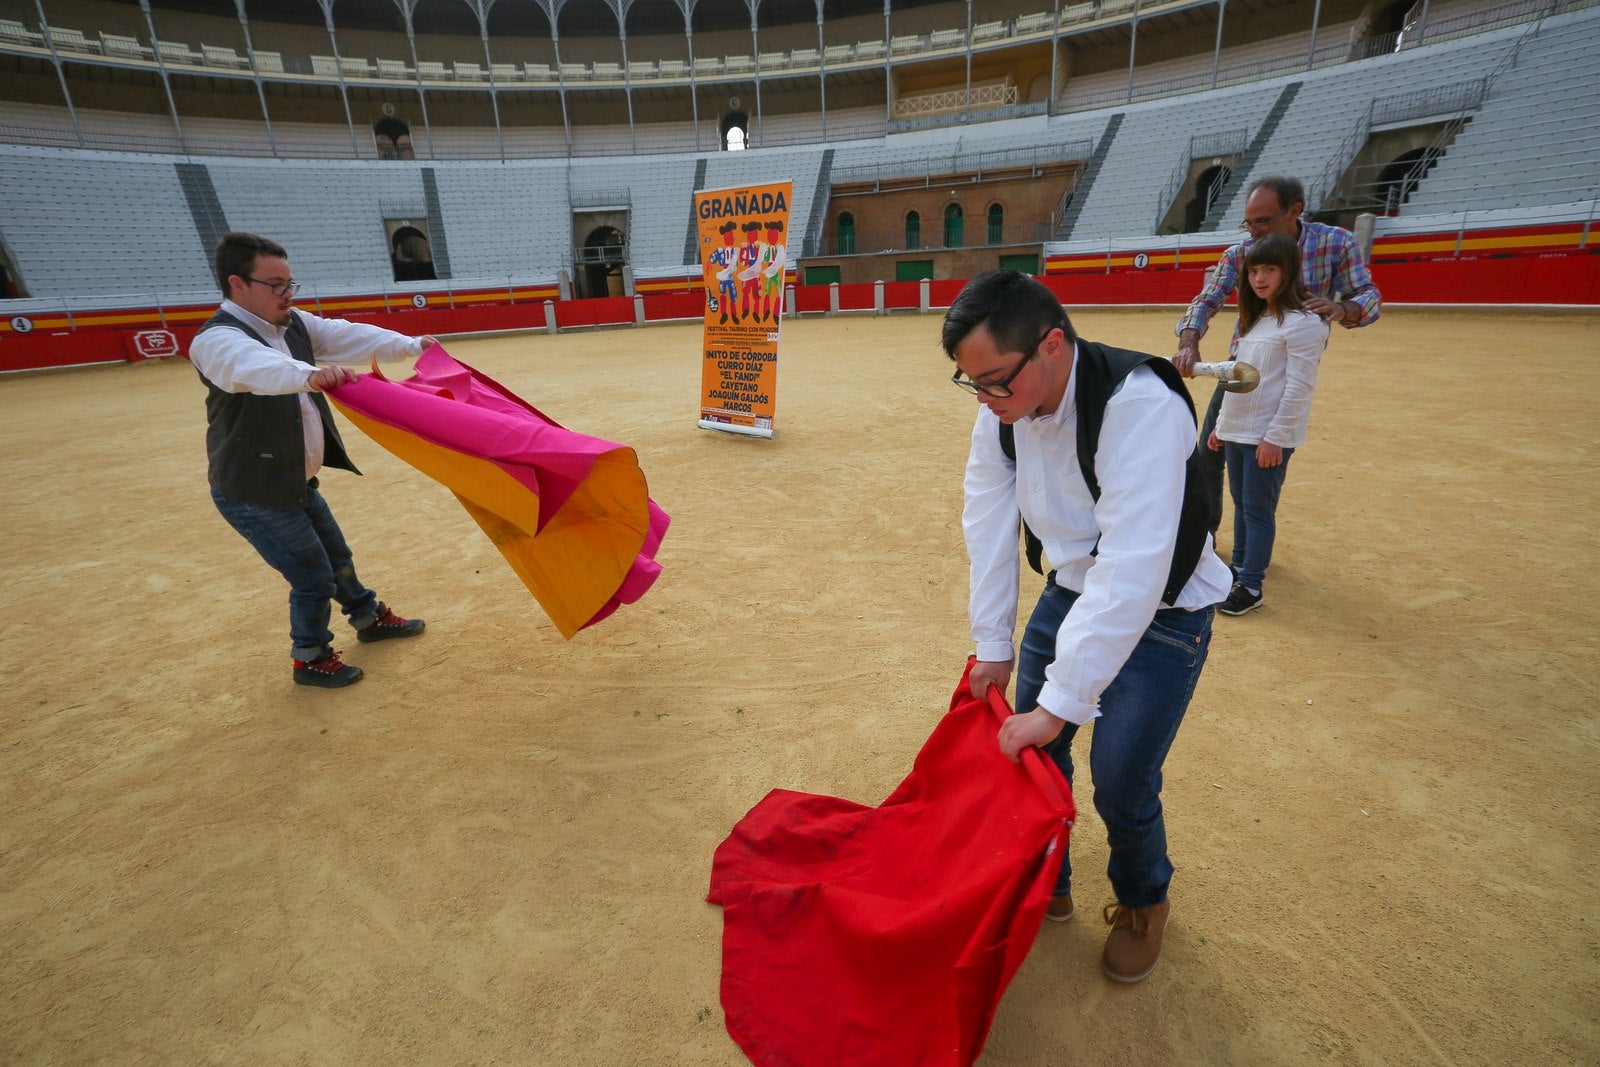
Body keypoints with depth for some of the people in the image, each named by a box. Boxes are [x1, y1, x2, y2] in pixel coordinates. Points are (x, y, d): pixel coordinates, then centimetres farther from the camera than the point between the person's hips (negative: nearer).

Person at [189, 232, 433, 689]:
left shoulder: (293, 324, 3)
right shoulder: (216, 341, -24)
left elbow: (348, 336, 1)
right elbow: (256, 367, -45)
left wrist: (411, 345, -9)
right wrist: (309, 374, -64)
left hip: (297, 481, 8)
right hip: (252, 493, -8)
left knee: (337, 556, 23)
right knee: (312, 577, 1)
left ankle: (369, 617, 45)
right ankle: (310, 660, 22)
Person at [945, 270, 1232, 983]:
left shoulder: (1143, 408, -34)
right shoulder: (1004, 407, -13)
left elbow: (1132, 572, -37)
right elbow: (988, 527, -8)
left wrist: (1059, 704, -33)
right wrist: (993, 648, -4)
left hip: (1161, 612, -5)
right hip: (1071, 590, 6)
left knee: (1120, 783, -3)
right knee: (1033, 750, 9)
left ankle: (1144, 904, 32)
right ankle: (1047, 887, 37)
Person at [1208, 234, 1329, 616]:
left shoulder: (1302, 321, -11)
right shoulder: (1256, 319, 14)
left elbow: (1299, 387, -17)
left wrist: (1275, 436, -20)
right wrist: (1222, 425, 17)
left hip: (1268, 437, -8)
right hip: (1236, 431, 8)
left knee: (1258, 509, -3)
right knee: (1240, 502, 15)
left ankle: (1250, 587, 4)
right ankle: (1239, 568, 28)